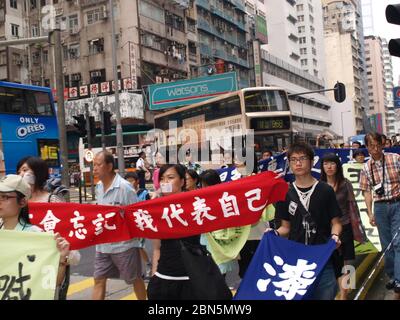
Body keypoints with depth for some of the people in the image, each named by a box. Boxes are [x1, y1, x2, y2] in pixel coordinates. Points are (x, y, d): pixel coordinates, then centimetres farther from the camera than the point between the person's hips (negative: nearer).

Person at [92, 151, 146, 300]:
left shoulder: (124, 187, -18)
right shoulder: (98, 187, 5)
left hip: (124, 244, -6)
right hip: (103, 245, 7)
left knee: (135, 279, 11)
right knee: (99, 280, 9)